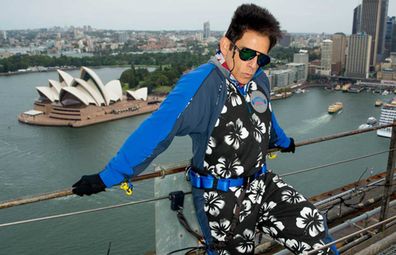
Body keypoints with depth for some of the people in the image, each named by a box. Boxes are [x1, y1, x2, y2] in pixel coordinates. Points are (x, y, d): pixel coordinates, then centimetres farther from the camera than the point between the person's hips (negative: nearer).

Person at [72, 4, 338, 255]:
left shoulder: (259, 80, 1)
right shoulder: (201, 84, -22)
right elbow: (155, 131, -23)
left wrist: (283, 141, 42)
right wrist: (108, 177, -19)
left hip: (262, 184, 6)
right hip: (222, 199, -6)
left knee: (312, 226, 3)